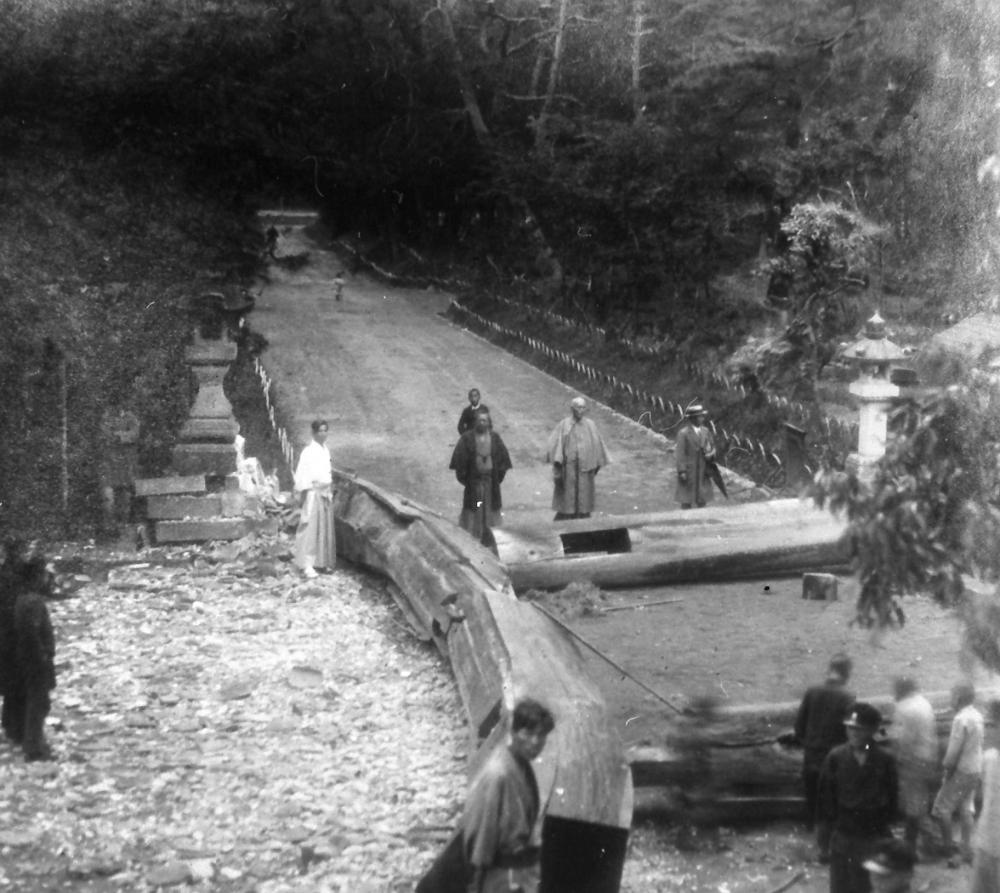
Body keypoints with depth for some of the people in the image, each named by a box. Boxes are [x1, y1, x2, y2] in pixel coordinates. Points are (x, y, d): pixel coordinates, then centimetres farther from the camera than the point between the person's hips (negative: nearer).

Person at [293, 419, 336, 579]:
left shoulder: (326, 450, 10)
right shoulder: (308, 452, -12)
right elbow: (302, 476, -13)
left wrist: (330, 493, 13)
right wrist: (302, 498, -16)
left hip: (326, 493, 7)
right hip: (313, 493, -7)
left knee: (326, 528, 11)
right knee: (310, 528, -7)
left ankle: (323, 561, 20)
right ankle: (306, 565, -6)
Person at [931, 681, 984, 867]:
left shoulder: (961, 719, -22)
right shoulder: (977, 716, 5)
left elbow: (954, 751, -22)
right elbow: (977, 744, 10)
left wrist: (946, 767, -6)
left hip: (961, 771, -9)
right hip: (976, 769, 9)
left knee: (941, 810, 1)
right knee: (966, 809, 17)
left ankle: (950, 850, 5)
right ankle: (967, 850, 21)